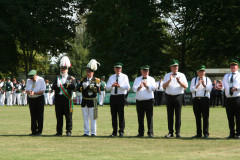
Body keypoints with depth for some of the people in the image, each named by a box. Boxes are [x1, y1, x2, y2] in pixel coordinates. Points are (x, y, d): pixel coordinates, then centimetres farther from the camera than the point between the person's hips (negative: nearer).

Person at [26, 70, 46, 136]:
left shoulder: (41, 80, -10)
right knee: (33, 116, 7)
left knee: (39, 116, -4)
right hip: (31, 99, 5)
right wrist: (29, 92, -20)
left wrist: (34, 93, -27)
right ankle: (33, 131, 13)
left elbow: (42, 91, -13)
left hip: (39, 99, -5)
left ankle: (39, 131, 1)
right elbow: (26, 90, 5)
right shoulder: (28, 80, 5)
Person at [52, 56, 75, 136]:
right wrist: (57, 85, -18)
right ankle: (59, 131, 11)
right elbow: (53, 87, 3)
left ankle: (68, 131, 5)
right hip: (58, 99, 3)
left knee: (68, 116, -1)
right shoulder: (57, 78, 16)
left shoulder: (71, 78, 5)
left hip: (67, 99, -3)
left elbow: (73, 87, -13)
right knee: (59, 116, 6)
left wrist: (63, 84, -15)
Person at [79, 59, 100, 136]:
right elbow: (79, 89, 0)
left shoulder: (96, 80, -1)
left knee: (93, 117, -1)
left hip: (92, 101, -4)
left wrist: (89, 86, -20)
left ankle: (93, 132, 3)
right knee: (85, 117, 6)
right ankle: (86, 132, 11)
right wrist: (84, 87, -18)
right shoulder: (83, 80, 10)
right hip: (84, 101, 4)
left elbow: (97, 89, -15)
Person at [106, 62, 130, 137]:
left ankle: (121, 131, -1)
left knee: (121, 114, -6)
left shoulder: (124, 77, 4)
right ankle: (114, 132, 10)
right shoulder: (111, 77, 16)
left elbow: (127, 87, -9)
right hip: (113, 97, 4)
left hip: (121, 97, -4)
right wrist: (112, 85, -14)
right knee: (113, 115, 4)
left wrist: (120, 86, -24)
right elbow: (107, 87, 7)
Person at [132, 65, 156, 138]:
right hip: (139, 101, 2)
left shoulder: (151, 79, 10)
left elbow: (153, 88, -5)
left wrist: (146, 86, -21)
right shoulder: (137, 79, 15)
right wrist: (139, 87, -19)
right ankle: (141, 132, 9)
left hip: (149, 100, -2)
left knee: (149, 117, -5)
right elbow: (134, 89, 1)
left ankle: (150, 132, -2)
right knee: (140, 117, 3)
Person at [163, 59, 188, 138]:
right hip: (169, 96, 1)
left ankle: (178, 132, 1)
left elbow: (185, 86, -3)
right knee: (170, 115, 2)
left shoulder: (181, 75, 8)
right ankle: (170, 132, 6)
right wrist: (169, 80, -16)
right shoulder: (167, 75, 11)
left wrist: (179, 81, -19)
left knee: (178, 115, -3)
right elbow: (164, 86, -1)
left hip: (178, 96, -1)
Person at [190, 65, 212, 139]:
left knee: (205, 117, -6)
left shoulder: (207, 79, 11)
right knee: (197, 117, 2)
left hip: (205, 99, -2)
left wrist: (204, 85, -19)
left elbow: (209, 89, -3)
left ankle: (206, 133, -3)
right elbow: (191, 89, 1)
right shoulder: (194, 80, 14)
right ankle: (199, 133, 7)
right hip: (196, 99, 2)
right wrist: (197, 85, -13)